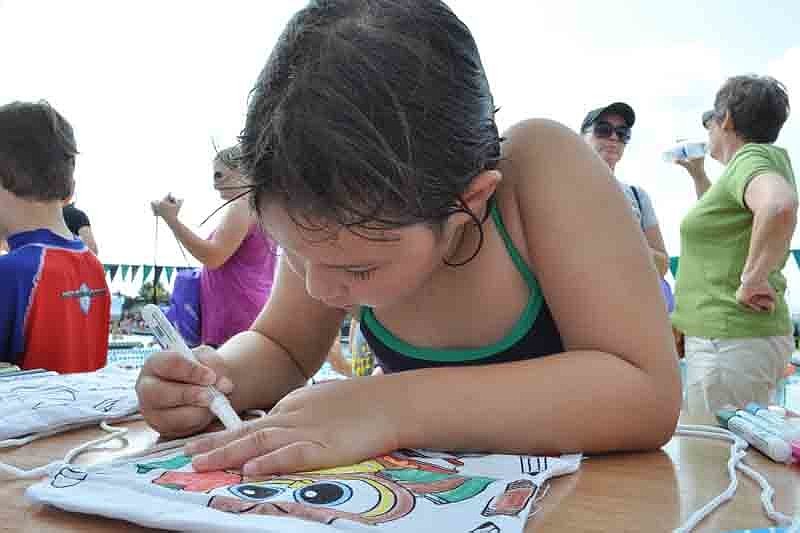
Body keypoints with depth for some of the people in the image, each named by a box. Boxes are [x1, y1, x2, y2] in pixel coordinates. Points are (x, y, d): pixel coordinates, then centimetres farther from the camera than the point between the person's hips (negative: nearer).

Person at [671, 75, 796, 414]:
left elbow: (779, 205, -34)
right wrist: (697, 173, 33)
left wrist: (753, 277, -25)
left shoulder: (750, 157, -11)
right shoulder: (765, 159, 19)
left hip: (729, 340, -10)